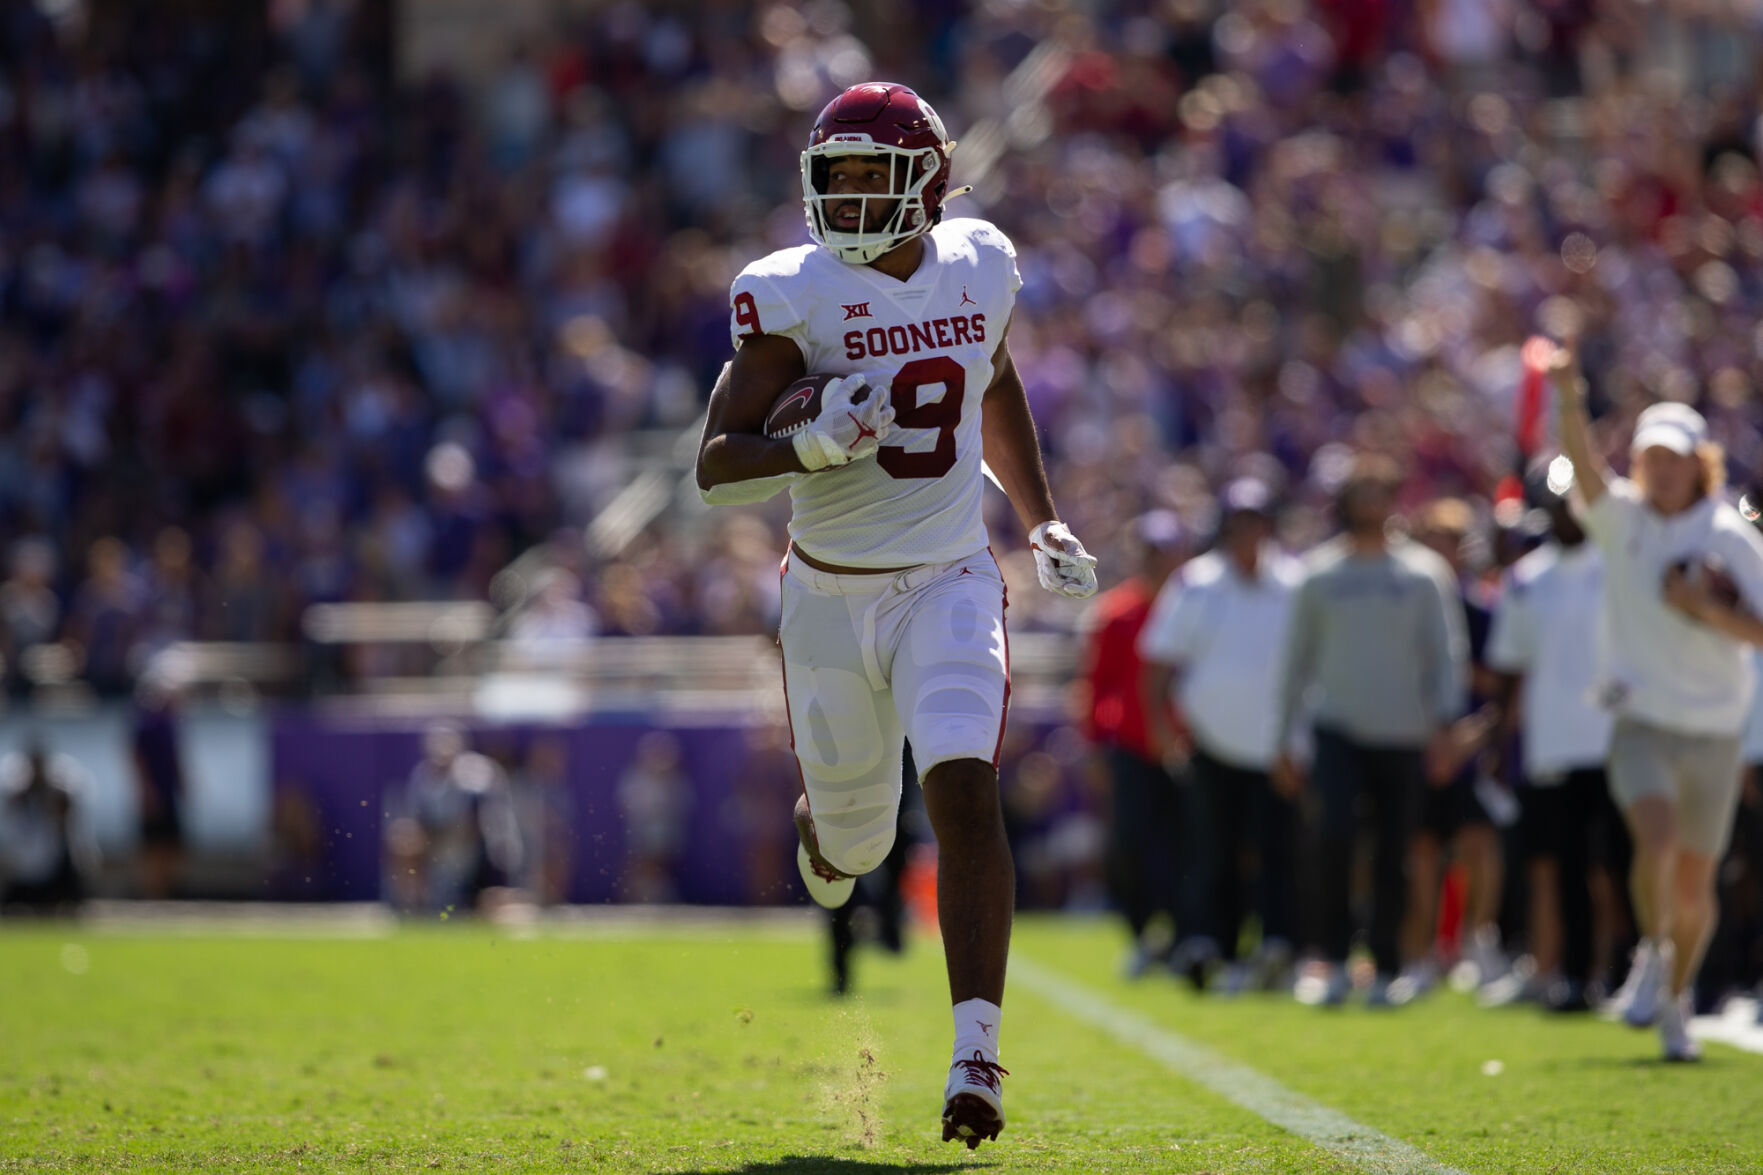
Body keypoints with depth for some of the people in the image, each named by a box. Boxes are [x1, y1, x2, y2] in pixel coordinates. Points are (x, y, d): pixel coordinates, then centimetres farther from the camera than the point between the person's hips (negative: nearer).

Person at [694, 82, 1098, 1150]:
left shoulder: (978, 267, -1)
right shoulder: (795, 297, -13)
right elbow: (716, 468, -16)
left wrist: (1043, 519, 21)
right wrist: (813, 448, -34)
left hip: (949, 586, 1)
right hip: (832, 594, -1)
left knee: (965, 793, -21)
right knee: (852, 839, 14)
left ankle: (977, 1055, -20)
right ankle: (825, 828, 55)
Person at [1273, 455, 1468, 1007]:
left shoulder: (1424, 572, 5)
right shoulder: (1319, 573, 8)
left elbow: (1446, 651, 3)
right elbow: (1298, 659, 14)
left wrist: (1444, 721, -10)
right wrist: (1283, 739, 13)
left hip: (1403, 734, 0)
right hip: (1338, 727, 0)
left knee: (1392, 858, 2)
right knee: (1335, 831, -20)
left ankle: (1385, 972, 15)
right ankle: (1335, 963, -12)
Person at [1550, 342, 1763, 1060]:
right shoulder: (1620, 517, -1)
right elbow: (1584, 464, -22)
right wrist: (1568, 401, -39)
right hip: (1641, 721, -1)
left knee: (1694, 886, 8)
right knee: (1656, 840, -26)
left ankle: (1676, 998, 29)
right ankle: (1652, 956, -3)